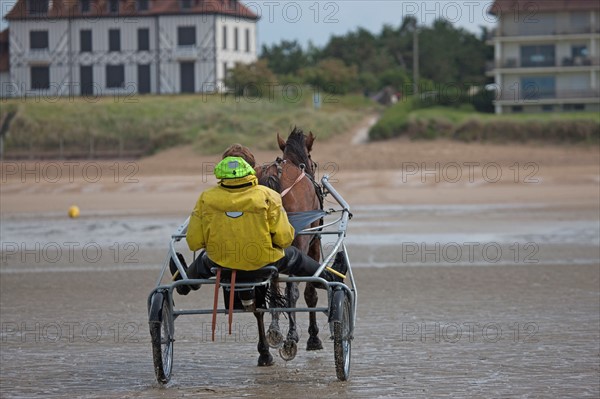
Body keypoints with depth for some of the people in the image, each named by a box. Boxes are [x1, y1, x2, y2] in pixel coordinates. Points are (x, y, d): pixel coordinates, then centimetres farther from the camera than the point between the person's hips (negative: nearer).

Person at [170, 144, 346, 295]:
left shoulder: (206, 199, -13)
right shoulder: (267, 196, -18)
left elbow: (194, 242, -7)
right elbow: (284, 239, -15)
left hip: (221, 264, 1)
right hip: (263, 262, -1)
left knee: (204, 259, 37)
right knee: (293, 256, 30)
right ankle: (330, 278, 52)